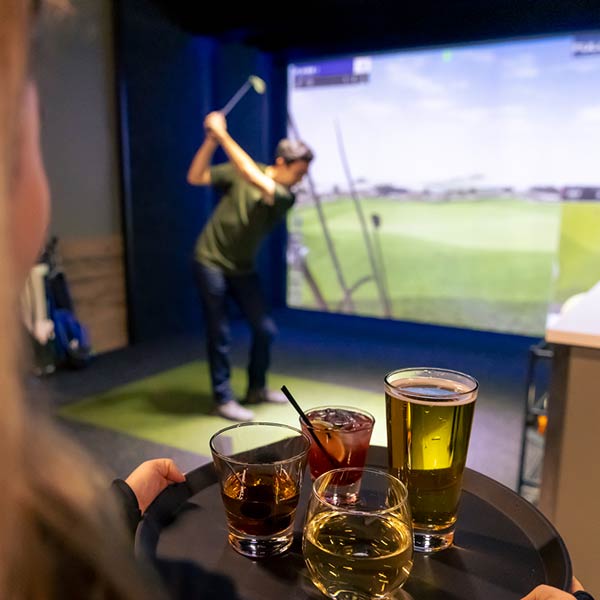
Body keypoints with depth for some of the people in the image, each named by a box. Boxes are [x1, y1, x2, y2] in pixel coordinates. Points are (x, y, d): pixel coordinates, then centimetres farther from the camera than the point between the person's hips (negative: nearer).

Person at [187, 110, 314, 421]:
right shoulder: (240, 171, -7)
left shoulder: (286, 197, -9)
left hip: (243, 269, 3)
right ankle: (223, 399, 13)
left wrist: (222, 135, -28)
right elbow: (195, 177, -7)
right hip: (211, 262, -3)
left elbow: (253, 178, -26)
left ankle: (256, 388, 26)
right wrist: (210, 139, -18)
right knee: (220, 335, 0)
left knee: (265, 329, 5)